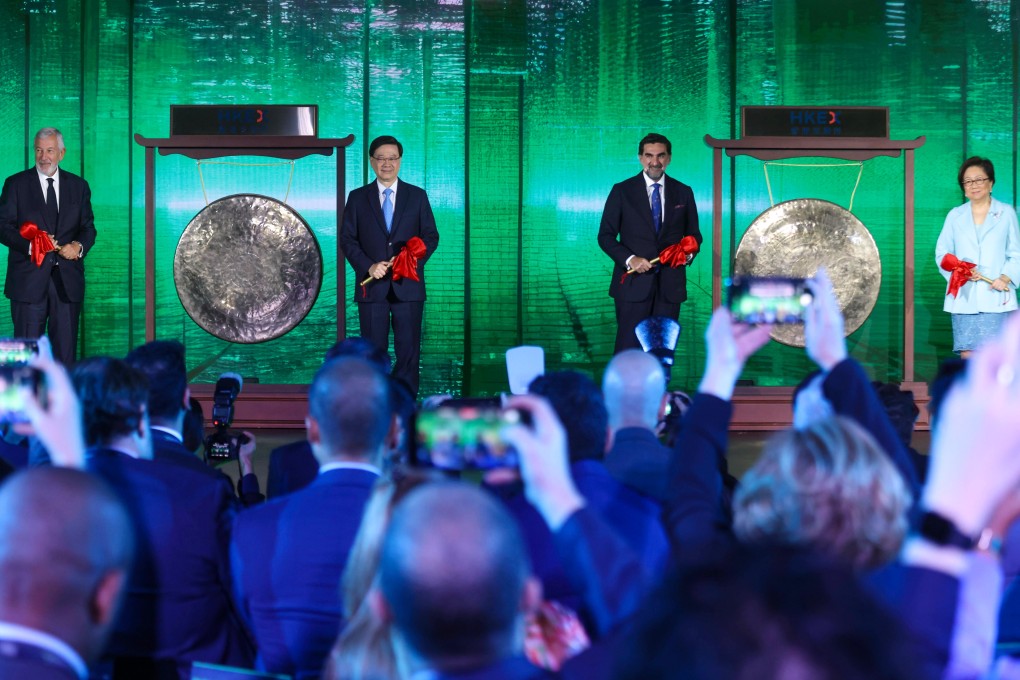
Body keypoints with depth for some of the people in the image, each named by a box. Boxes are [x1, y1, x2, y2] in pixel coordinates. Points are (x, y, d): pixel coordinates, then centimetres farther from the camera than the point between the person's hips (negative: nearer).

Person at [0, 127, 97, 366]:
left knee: (66, 346, 5)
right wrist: (30, 245, -18)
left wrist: (79, 246, -11)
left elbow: (88, 227, 12)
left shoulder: (78, 186, 11)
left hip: (67, 281, 2)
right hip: (29, 280, -2)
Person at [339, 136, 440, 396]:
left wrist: (413, 259, -13)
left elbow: (431, 236, 6)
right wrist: (368, 267, -11)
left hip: (408, 285, 0)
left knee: (408, 348, 1)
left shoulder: (417, 196, 8)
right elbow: (347, 239, 4)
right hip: (372, 286, 0)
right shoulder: (357, 198, 7)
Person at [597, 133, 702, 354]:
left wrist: (689, 253, -8)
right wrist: (630, 259, -15)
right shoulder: (622, 191, 2)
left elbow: (694, 234, 15)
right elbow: (605, 236, 1)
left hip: (669, 285, 2)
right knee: (628, 348, -5)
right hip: (633, 283, -2)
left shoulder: (683, 192, 9)